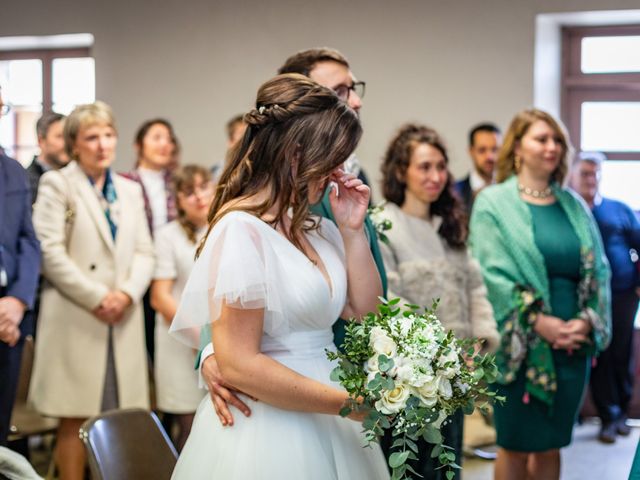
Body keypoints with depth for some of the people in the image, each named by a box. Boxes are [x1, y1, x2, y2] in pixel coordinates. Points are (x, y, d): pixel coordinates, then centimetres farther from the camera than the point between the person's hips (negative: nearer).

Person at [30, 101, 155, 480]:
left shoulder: (131, 189, 18)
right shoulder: (57, 183, 3)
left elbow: (144, 253, 12)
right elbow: (51, 252, -7)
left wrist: (126, 293, -7)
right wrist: (97, 298, -11)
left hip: (123, 320, 4)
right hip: (76, 319, -4)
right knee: (75, 419, -2)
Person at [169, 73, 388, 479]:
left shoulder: (315, 227, 9)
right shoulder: (242, 229, -16)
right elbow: (239, 365, -21)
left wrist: (353, 230, 2)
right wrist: (346, 402, -16)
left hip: (326, 427, 8)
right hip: (269, 434, -8)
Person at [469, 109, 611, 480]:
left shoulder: (573, 205, 11)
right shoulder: (494, 204, -2)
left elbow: (597, 269, 7)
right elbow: (492, 273, -11)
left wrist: (587, 321, -9)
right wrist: (539, 322, -18)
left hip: (574, 342, 4)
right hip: (521, 345, -4)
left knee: (550, 446, 11)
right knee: (515, 446, 5)